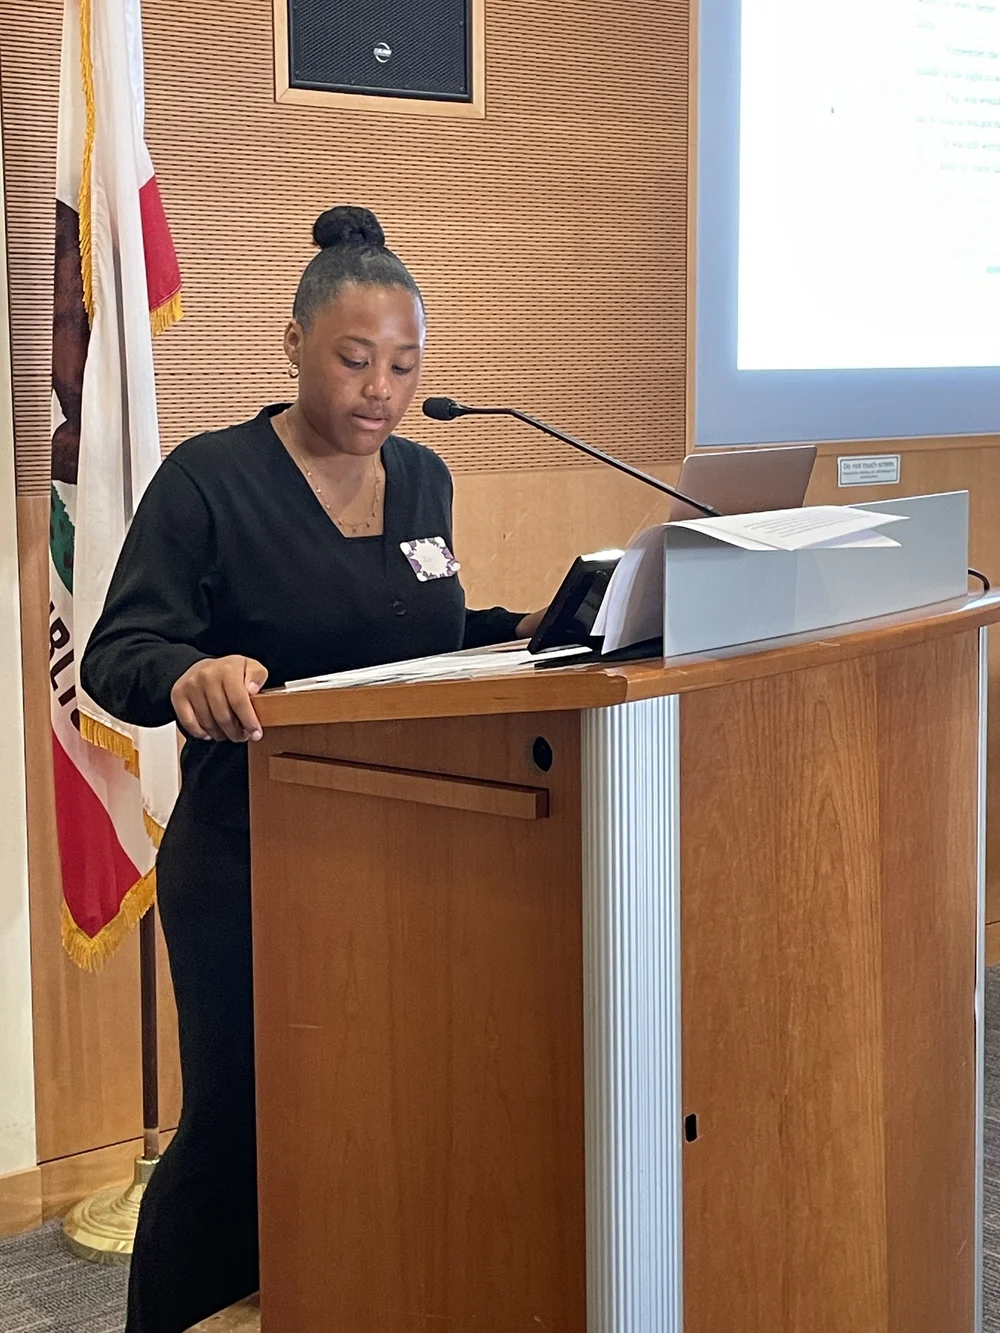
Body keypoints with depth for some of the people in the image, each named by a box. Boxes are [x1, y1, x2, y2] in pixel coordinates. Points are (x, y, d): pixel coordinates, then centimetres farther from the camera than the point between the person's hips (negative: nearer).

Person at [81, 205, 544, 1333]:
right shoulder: (210, 479, -9)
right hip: (250, 857, -5)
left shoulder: (423, 478, 10)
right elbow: (116, 655, -15)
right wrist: (189, 674, -36)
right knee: (235, 1123, 0)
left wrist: (520, 631, 2)